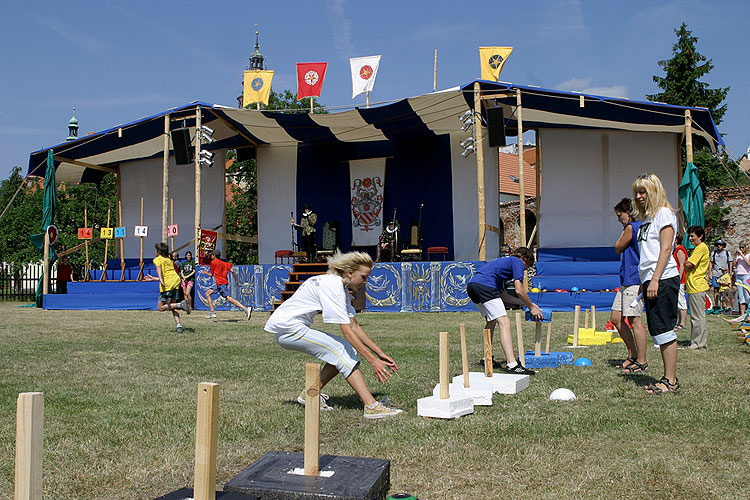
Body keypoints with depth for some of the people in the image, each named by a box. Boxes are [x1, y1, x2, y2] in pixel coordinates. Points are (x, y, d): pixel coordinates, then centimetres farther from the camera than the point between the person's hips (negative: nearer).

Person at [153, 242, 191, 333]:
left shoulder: (157, 259, 2)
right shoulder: (169, 259, 24)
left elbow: (158, 268, -19)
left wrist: (160, 280, -36)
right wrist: (153, 278, 45)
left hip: (167, 284, -7)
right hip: (176, 281, 7)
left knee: (160, 307, 0)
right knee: (172, 305, 14)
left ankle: (181, 304, -20)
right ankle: (178, 324, -2)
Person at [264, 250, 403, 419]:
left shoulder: (341, 287, 10)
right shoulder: (332, 285, -20)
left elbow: (354, 327, 10)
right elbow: (347, 331, -24)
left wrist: (380, 354, 6)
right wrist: (372, 360, -24)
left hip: (299, 328, 10)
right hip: (287, 328, -10)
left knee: (348, 349, 2)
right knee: (341, 350, -19)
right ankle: (372, 407, -24)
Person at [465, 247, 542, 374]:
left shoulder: (504, 260, 34)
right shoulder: (517, 262, 9)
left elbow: (501, 293, 33)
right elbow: (519, 290, -3)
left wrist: (528, 304, 35)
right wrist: (531, 307, 11)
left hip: (471, 285, 10)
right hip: (484, 286, -10)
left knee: (491, 321, 26)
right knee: (504, 323, -13)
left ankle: (487, 359, 29)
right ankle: (511, 364, -24)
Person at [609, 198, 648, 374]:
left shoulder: (631, 228, -12)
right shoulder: (641, 227, 18)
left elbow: (618, 248, -1)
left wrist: (624, 230, 5)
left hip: (634, 281, -10)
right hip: (627, 281, 10)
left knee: (634, 320, -7)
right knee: (616, 318, 12)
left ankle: (641, 362, -2)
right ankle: (633, 354, 19)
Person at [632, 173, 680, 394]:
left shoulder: (664, 213, -6)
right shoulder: (646, 217, 20)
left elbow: (666, 248, -15)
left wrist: (655, 280, -20)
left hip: (663, 280, -9)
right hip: (650, 280, 9)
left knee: (664, 330, -8)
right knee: (658, 332, 9)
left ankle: (671, 381, -3)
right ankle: (668, 378, 15)